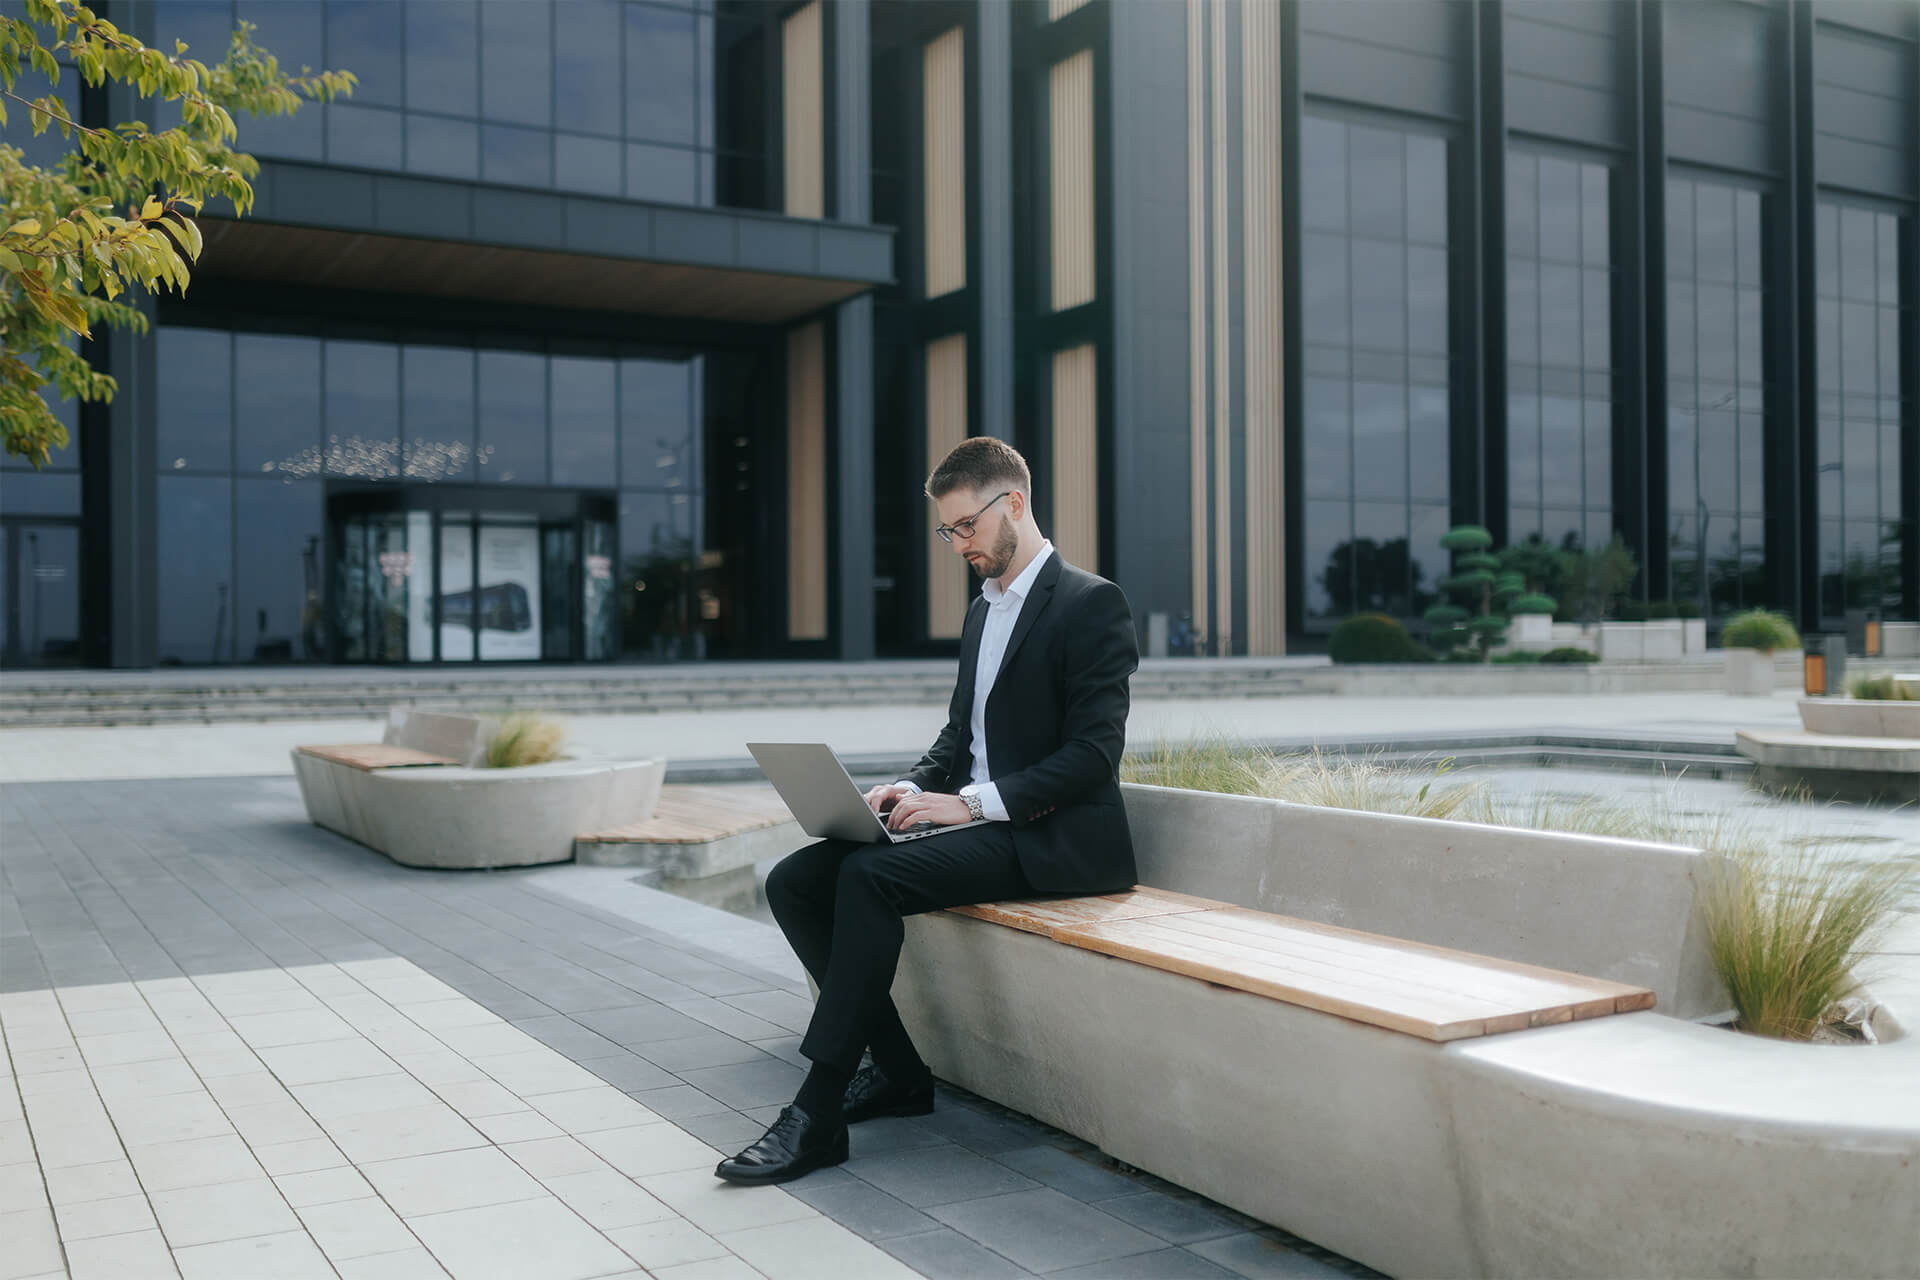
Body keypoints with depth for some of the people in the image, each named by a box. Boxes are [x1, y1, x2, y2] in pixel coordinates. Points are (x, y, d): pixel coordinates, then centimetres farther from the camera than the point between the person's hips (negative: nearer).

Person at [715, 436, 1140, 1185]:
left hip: (1051, 838, -9)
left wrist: (971, 802, -23)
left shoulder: (1091, 603, -8)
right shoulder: (982, 611, 19)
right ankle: (898, 1074, 0)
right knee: (793, 882, -7)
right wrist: (915, 790, 1)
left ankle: (817, 1117, -24)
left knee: (869, 877, -30)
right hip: (978, 826, 9)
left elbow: (1093, 752, -17)